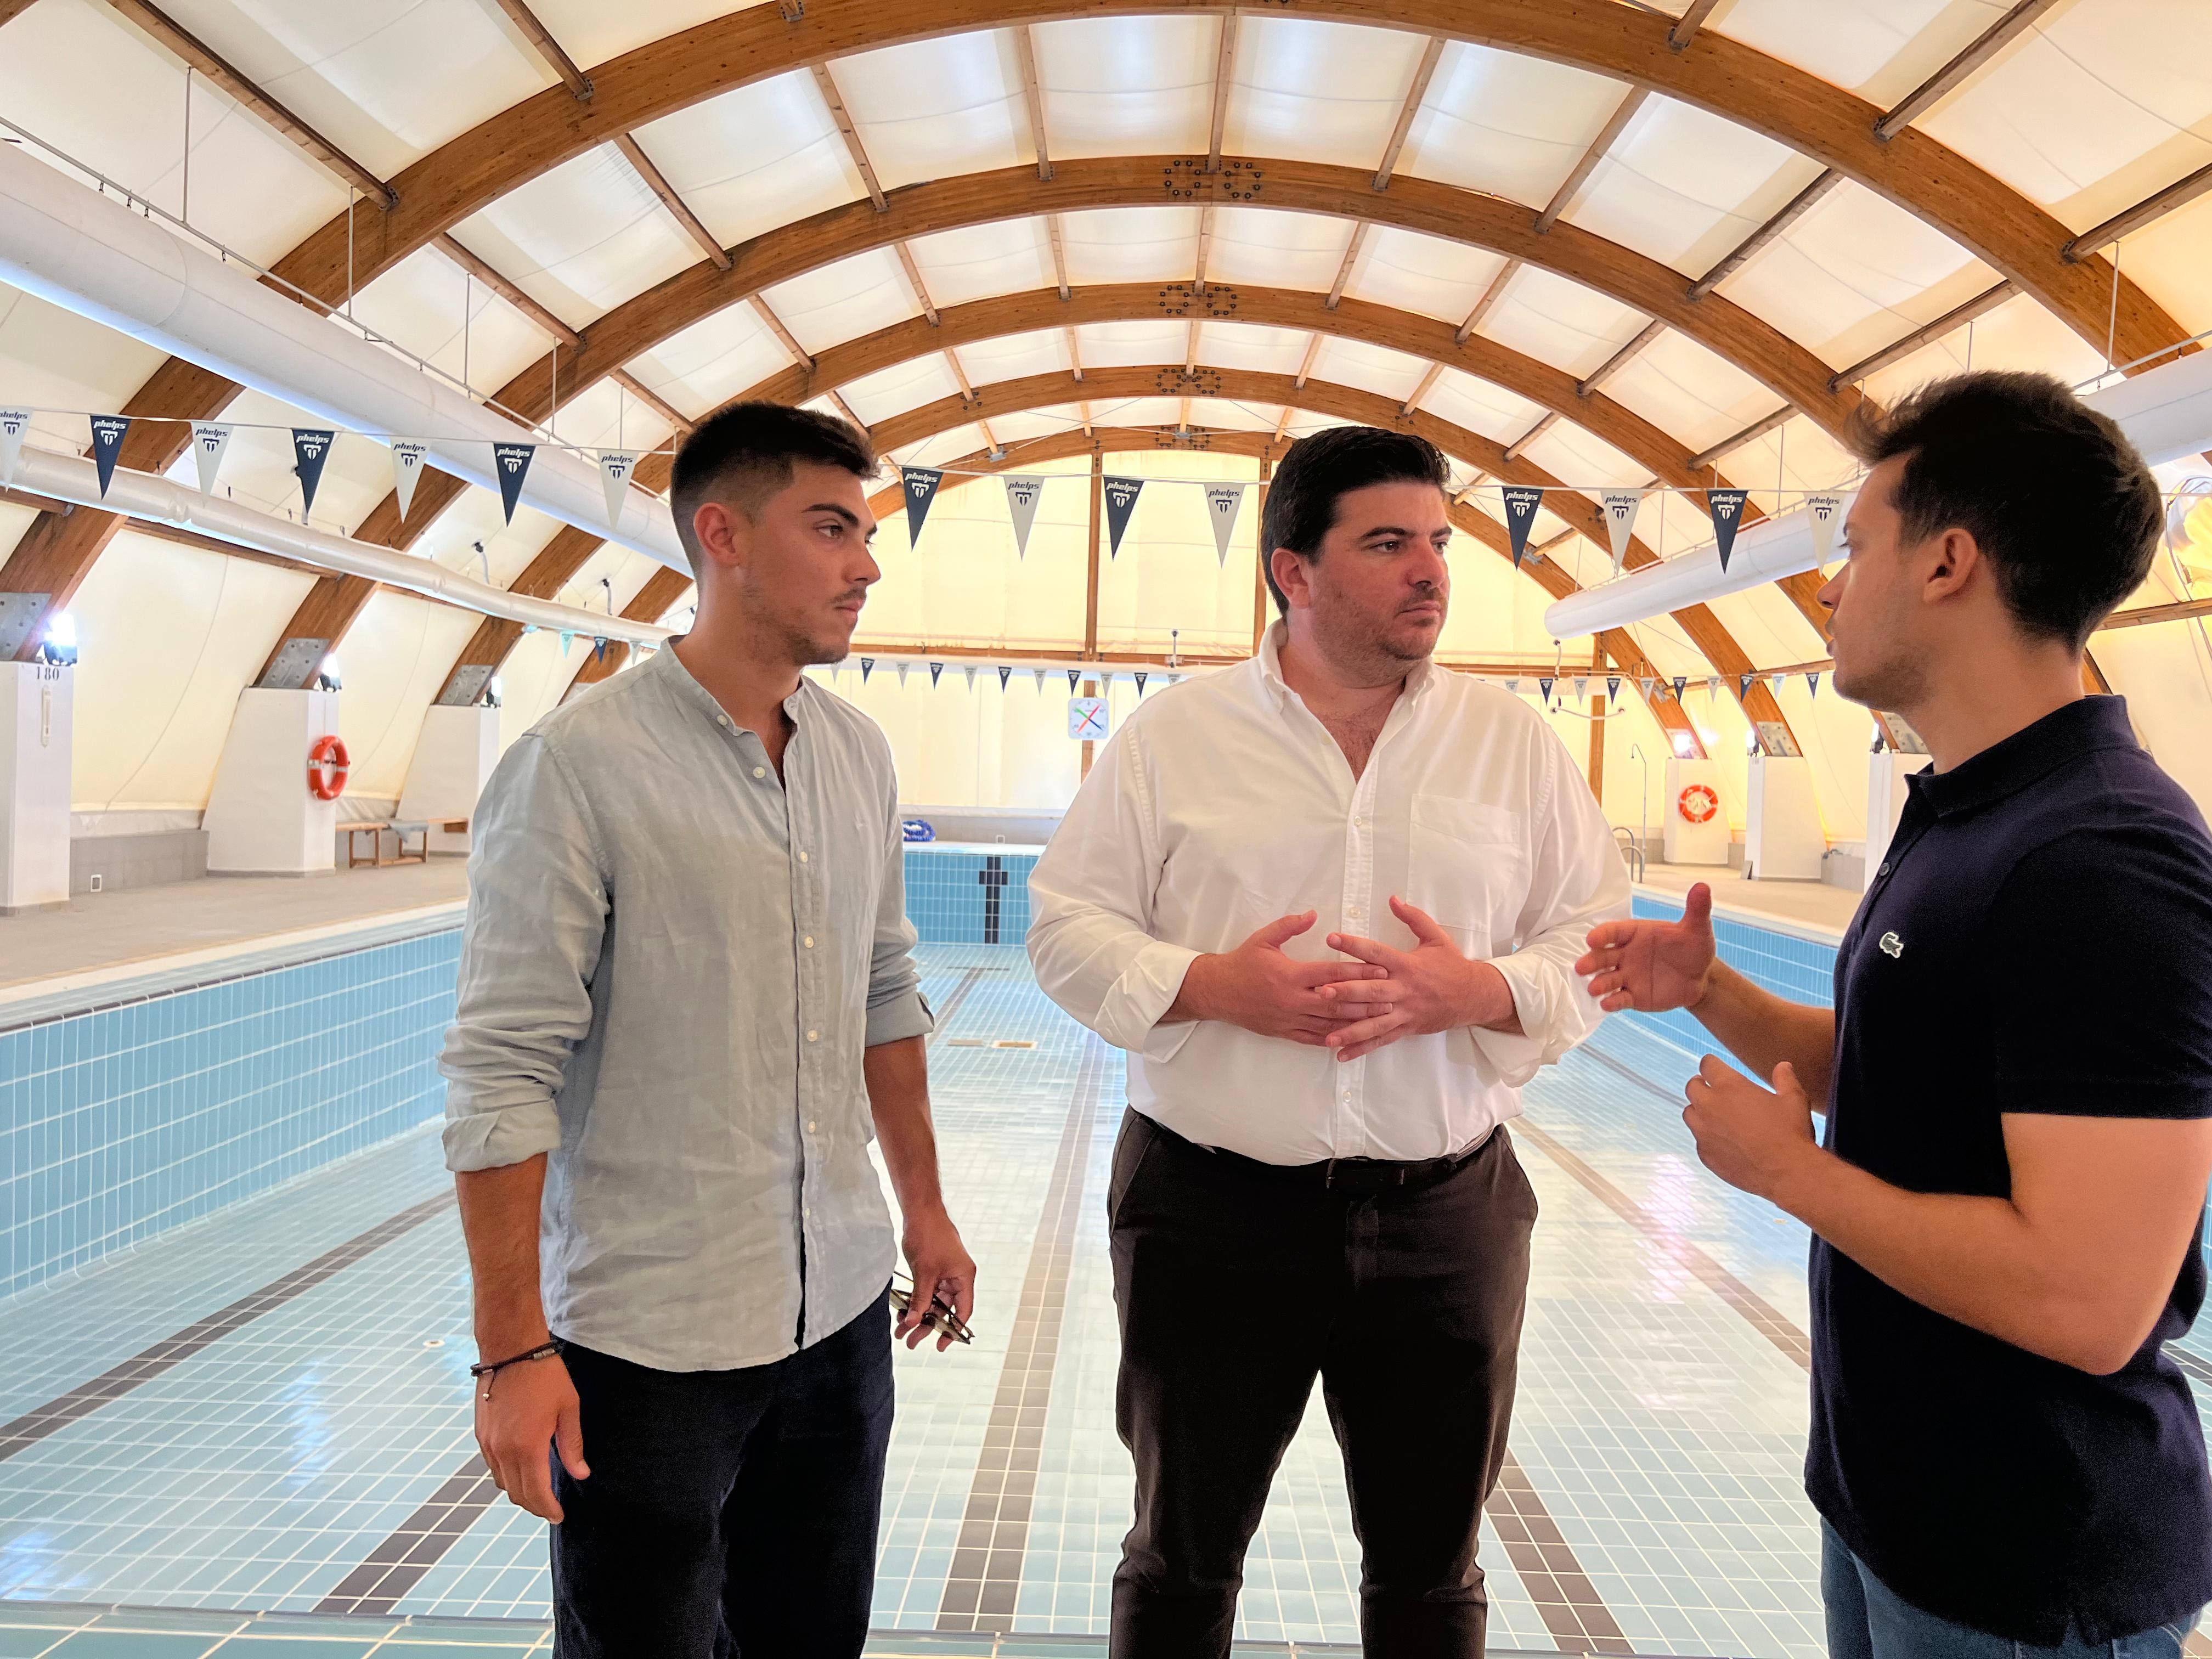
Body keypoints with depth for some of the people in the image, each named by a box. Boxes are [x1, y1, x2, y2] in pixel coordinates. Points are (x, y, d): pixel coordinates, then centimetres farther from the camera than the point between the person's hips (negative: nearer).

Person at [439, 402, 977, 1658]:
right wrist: (514, 1350, -15)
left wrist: (926, 1209, 15)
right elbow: (503, 1074, -15)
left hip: (842, 1310, 6)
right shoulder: (581, 766, -15)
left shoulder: (861, 755, 5)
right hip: (647, 1340, -6)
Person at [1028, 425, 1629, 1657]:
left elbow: (1601, 944, 2)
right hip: (1213, 1210, -1)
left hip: (1449, 1216, 2)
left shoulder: (1517, 741, 2)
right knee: (1183, 1556, 17)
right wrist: (1211, 985, -18)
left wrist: (1480, 991, -17)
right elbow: (1069, 927, -1)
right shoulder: (1172, 736, -2)